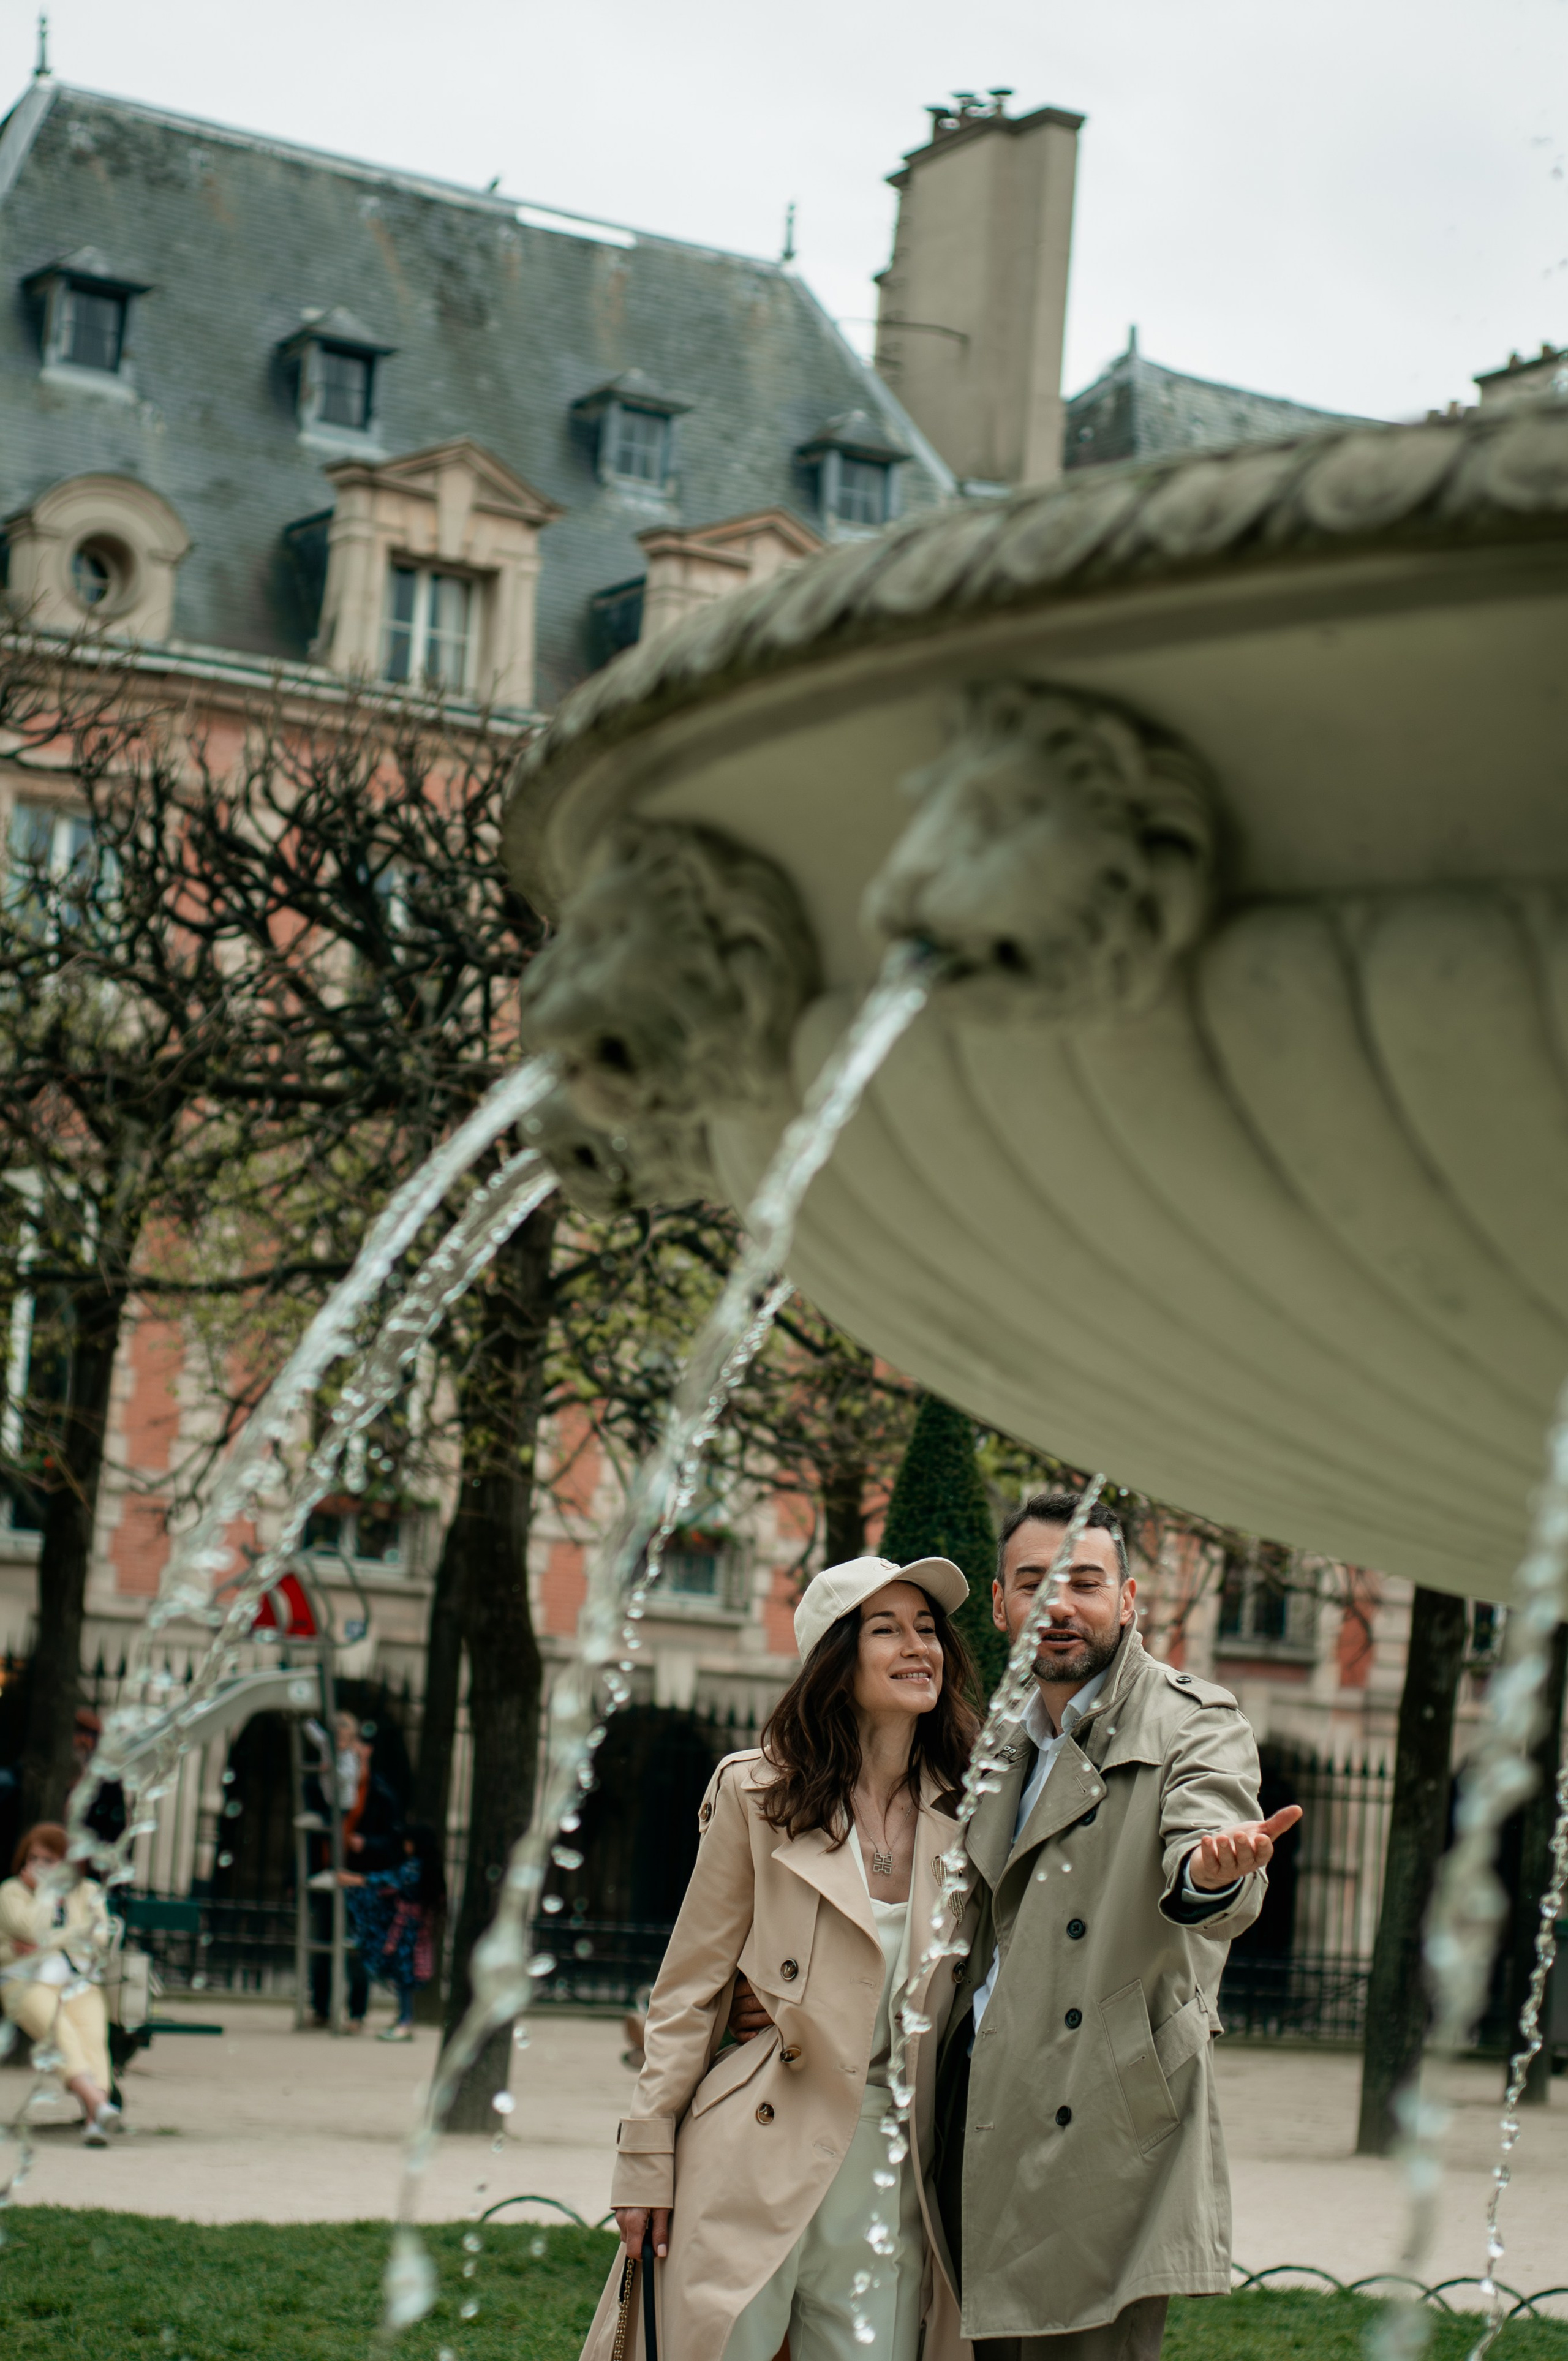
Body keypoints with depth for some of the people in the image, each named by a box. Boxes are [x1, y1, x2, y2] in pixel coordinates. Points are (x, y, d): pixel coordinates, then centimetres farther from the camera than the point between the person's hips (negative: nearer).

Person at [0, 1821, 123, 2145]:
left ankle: (94, 2120, -50)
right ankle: (96, 2101, -56)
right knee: (57, 2030, -35)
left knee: (92, 2032, -31)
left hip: (80, 1985, 2)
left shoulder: (88, 1892, 17)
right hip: (28, 1984, -2)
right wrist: (46, 1888, -1)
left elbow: (97, 1937, 1)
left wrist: (43, 1945, -5)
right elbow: (31, 1930, -10)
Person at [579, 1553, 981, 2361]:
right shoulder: (757, 1793, -1)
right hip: (757, 2158, -3)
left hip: (892, 2169, 3)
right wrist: (647, 2158, -3)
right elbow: (689, 1990, 2)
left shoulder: (966, 1811, 7)